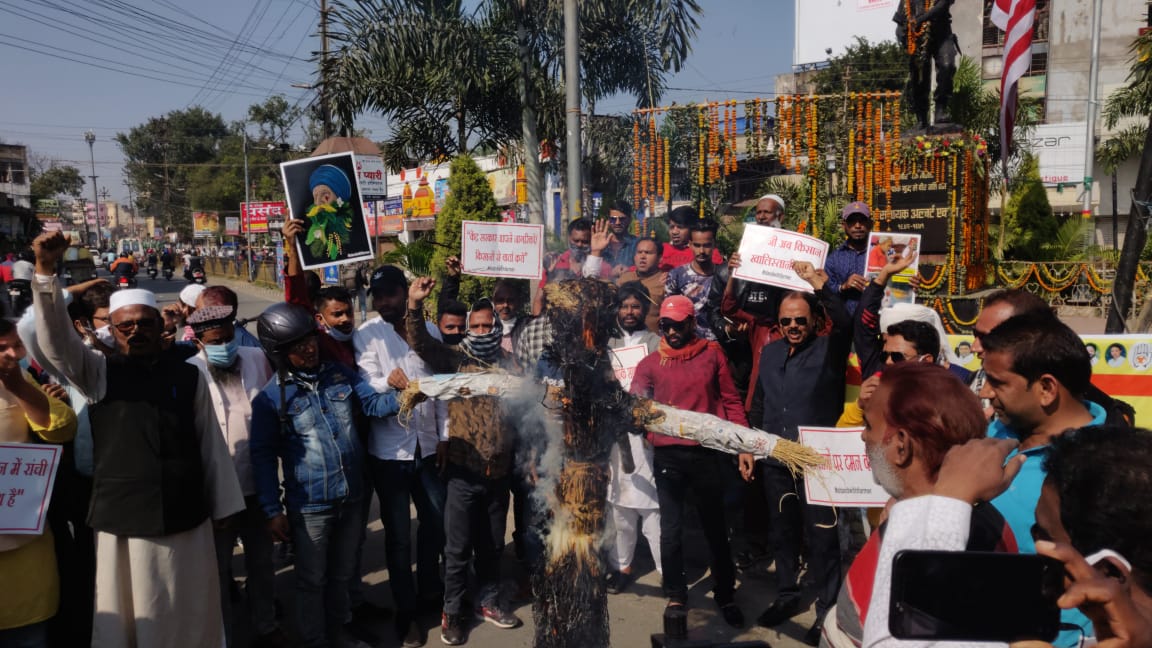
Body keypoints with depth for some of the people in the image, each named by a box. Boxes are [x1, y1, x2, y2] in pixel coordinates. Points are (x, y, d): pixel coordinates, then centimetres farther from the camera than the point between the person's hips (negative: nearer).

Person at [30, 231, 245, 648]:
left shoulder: (187, 375, 3)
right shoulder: (98, 373, 2)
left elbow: (211, 443, 5)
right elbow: (55, 339, -14)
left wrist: (224, 505, 7)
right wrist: (45, 270, -27)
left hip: (187, 518, 1)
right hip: (123, 520, -1)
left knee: (189, 615, 13)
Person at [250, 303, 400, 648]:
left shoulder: (340, 374, 0)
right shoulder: (270, 397, -11)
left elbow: (372, 402, -2)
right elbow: (264, 456, -8)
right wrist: (272, 510, -9)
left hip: (352, 498, 4)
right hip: (309, 505, -4)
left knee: (342, 573, 22)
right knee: (312, 580, 12)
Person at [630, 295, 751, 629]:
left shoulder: (712, 355, 5)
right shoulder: (650, 363, 5)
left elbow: (730, 400, 6)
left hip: (708, 452, 0)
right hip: (667, 455, 0)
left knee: (715, 526, 11)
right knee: (671, 529, 7)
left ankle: (725, 595, 27)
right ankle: (676, 595, 23)